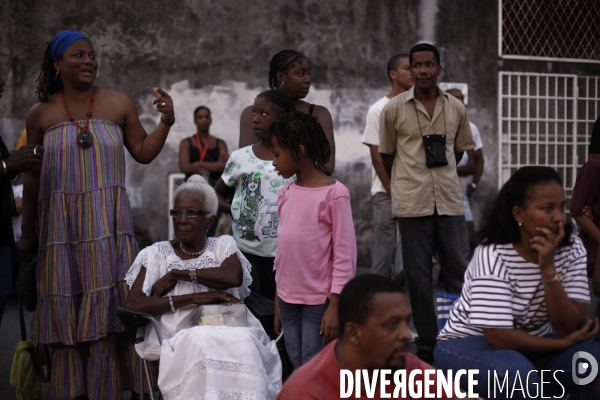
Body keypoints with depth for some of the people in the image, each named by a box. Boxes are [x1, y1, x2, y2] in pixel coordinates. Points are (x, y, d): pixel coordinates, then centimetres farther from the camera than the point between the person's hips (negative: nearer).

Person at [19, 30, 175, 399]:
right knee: (65, 309, 4)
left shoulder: (119, 104, 4)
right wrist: (28, 232, 10)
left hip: (108, 223, 0)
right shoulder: (41, 114, 4)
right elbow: (32, 177, 8)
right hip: (61, 226, 0)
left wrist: (166, 123, -8)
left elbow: (144, 153, 9)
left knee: (107, 305, 0)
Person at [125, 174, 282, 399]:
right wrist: (193, 298, -11)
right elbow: (133, 304, -4)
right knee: (203, 343, -36)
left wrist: (176, 274, -6)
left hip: (228, 331, 1)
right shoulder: (156, 254, 11)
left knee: (243, 343, -34)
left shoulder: (223, 244, 15)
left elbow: (234, 277, -8)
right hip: (179, 339, -1)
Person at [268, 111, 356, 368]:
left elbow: (344, 254, -12)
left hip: (319, 301, -6)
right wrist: (277, 300, 14)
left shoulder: (334, 194, -13)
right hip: (288, 299, 6)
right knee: (298, 370, 12)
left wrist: (334, 304, -15)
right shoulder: (286, 193, 7)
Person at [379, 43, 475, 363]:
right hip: (412, 203, -2)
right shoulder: (393, 109, -1)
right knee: (418, 276, 3)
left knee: (460, 270, 3)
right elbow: (386, 154, 8)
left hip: (449, 201, 2)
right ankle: (426, 344, 14)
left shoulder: (456, 108, 6)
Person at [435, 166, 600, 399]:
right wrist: (566, 343, -17)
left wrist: (548, 268, -28)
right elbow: (500, 338, -26)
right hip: (469, 344, -5)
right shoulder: (494, 255, -23)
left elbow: (568, 328, -16)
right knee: (518, 373, -37)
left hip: (530, 345, 5)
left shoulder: (572, 250, -8)